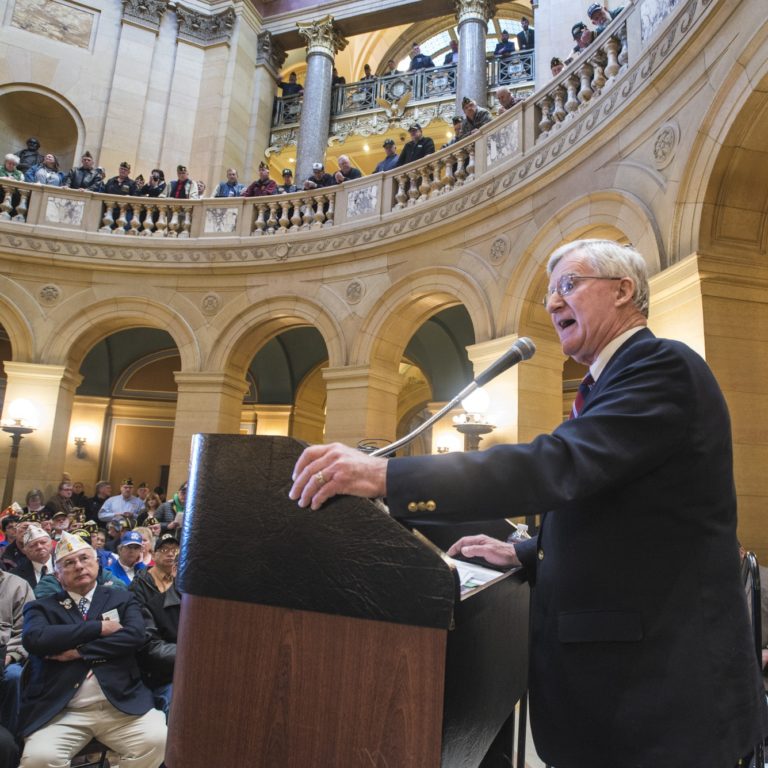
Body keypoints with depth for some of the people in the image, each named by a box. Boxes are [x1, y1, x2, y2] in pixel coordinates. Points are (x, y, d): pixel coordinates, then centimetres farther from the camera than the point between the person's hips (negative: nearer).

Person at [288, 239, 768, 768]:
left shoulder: (664, 366, -16)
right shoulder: (616, 380, 14)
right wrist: (525, 554, 9)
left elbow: (559, 466, -31)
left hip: (662, 688, -9)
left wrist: (385, 475, -35)